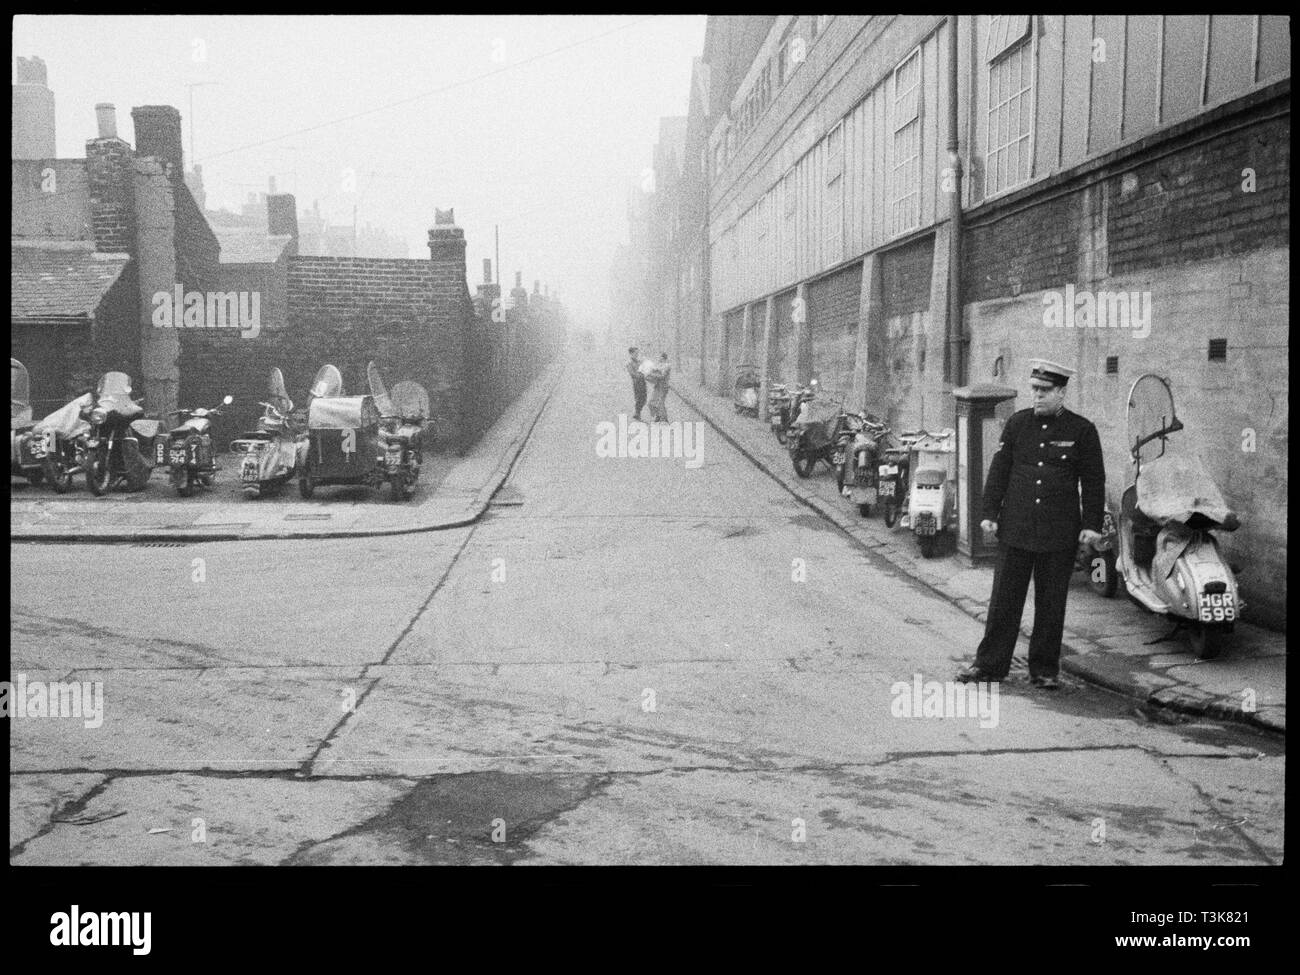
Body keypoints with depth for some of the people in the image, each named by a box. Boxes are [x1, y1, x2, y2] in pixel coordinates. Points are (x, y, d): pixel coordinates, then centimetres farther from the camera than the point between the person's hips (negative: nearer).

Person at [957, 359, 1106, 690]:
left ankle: (1045, 669, 17)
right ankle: (990, 664, 13)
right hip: (1015, 530, 2)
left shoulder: (1082, 430, 0)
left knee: (1051, 604, 7)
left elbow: (1094, 481, 2)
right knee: (1004, 599, 4)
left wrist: (1091, 524, -4)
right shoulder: (1017, 423, 6)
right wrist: (990, 513, 1)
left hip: (1060, 535, -2)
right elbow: (999, 470, 8)